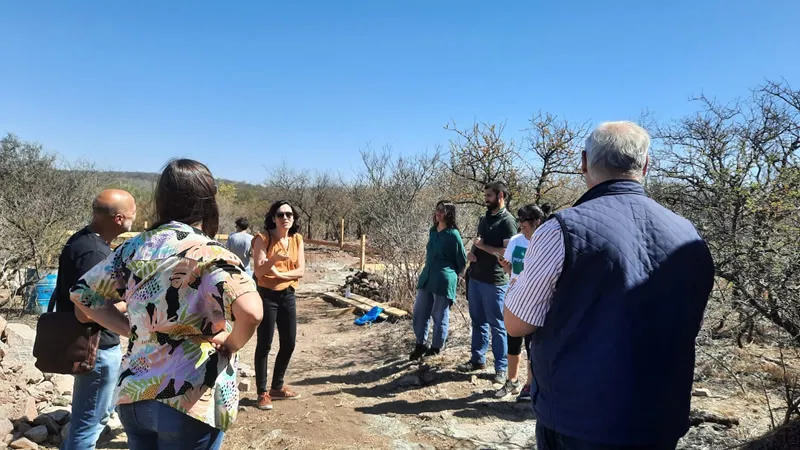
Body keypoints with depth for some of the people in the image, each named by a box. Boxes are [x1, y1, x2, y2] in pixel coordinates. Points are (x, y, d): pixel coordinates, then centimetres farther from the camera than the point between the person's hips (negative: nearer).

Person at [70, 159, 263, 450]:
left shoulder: (135, 247, 2)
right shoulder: (209, 253, -18)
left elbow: (82, 293, 12)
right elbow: (250, 312, -34)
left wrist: (132, 330, 6)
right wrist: (231, 344, -14)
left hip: (133, 394, 6)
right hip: (190, 401, -6)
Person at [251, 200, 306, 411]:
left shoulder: (297, 239, 3)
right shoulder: (263, 238, -11)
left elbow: (301, 270, -2)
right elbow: (259, 271, -17)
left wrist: (279, 274, -16)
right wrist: (274, 258, -33)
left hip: (288, 295, 6)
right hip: (267, 296, -5)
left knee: (289, 344, 11)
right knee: (264, 344, 0)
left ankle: (277, 387, 29)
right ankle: (262, 393, 14)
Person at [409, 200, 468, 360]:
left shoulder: (453, 234, -12)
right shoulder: (432, 231, 7)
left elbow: (462, 261, -2)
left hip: (443, 281, -6)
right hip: (426, 277, 7)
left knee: (440, 316, 8)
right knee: (419, 313, 10)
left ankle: (435, 348, 24)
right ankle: (420, 345, 26)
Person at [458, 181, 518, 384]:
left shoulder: (507, 221, -12)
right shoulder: (485, 218, 13)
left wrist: (483, 246, -15)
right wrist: (471, 252, 1)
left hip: (495, 282, -8)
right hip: (475, 278, 8)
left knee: (497, 326, 3)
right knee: (478, 322, 16)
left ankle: (501, 368, 14)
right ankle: (478, 359, 29)